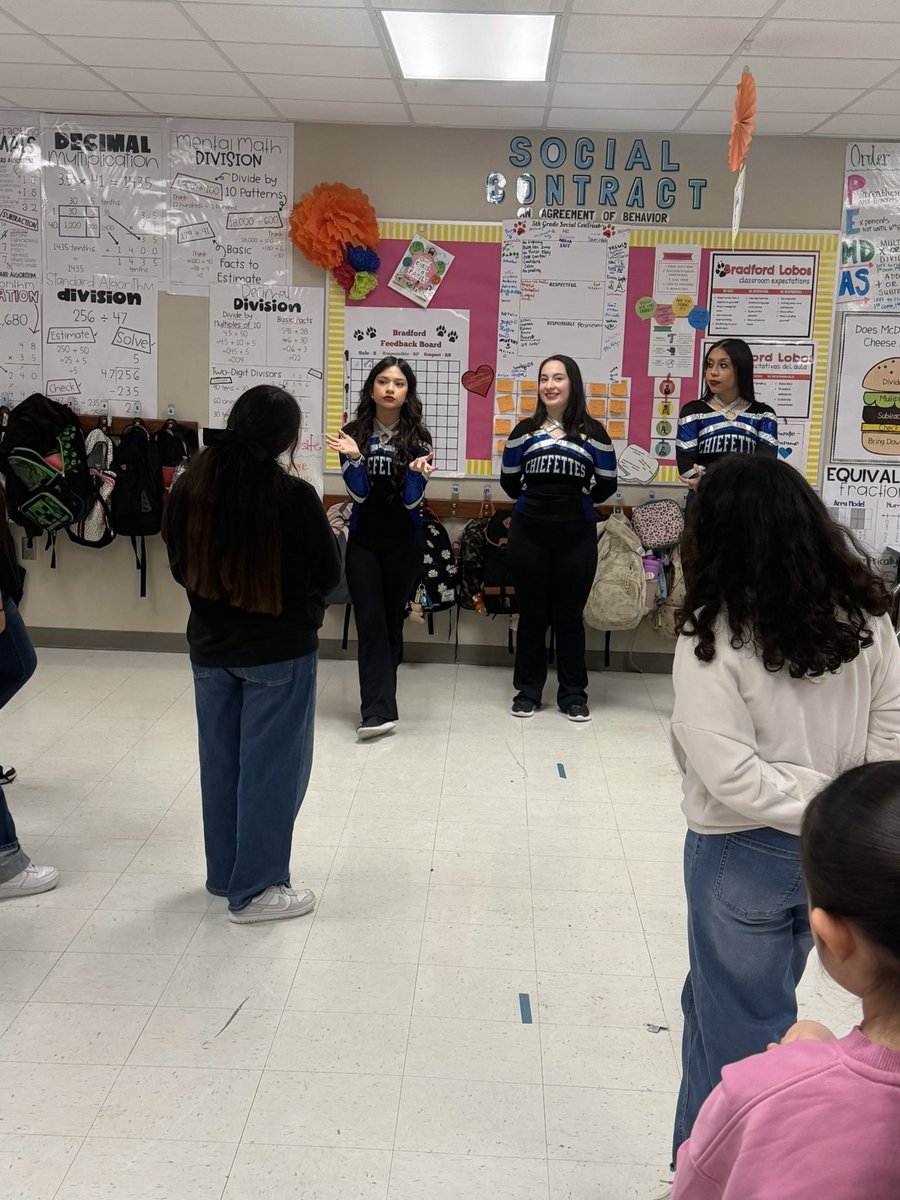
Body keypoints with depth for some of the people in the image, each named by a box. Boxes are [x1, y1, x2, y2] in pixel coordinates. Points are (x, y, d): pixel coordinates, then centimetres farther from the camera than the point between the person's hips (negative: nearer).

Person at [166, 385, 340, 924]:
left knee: (221, 760, 17)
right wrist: (325, 530, 9)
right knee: (271, 766, 6)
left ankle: (225, 873, 31)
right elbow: (329, 573, -9)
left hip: (211, 648, 5)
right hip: (280, 651, -5)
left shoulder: (190, 486, -5)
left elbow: (181, 567, 5)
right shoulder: (293, 495, -19)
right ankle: (256, 889, 13)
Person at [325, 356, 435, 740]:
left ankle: (378, 703, 22)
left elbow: (413, 500, -7)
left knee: (392, 622, 8)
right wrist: (354, 457, -22)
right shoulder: (353, 434, -1)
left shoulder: (418, 438, -2)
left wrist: (416, 472, -26)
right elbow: (358, 492, -6)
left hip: (404, 543, 0)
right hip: (364, 541, 0)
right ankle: (380, 710, -11)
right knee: (371, 623, -8)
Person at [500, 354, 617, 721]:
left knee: (570, 615, 6)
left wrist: (577, 501, 9)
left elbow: (606, 486, 7)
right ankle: (528, 691, 19)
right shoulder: (524, 431, 5)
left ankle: (573, 694, 17)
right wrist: (535, 501, 11)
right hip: (529, 533, 1)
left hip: (577, 534, -1)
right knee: (532, 613, 8)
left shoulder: (593, 432, 3)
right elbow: (509, 482, 12)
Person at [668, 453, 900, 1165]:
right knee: (765, 1006, 25)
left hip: (743, 855, -5)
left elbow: (728, 773, -25)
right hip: (834, 856, 6)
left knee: (735, 1025, 12)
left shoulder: (715, 635, -22)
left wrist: (817, 807, -13)